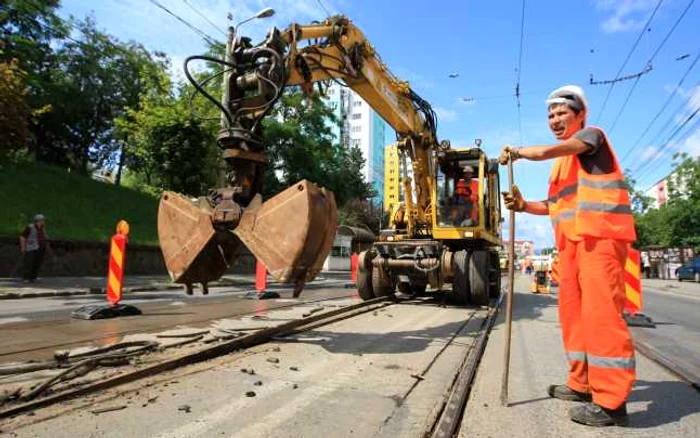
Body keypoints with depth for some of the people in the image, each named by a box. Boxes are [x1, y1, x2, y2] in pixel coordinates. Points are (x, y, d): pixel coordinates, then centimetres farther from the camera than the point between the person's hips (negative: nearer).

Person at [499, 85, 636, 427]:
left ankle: (612, 400, -10)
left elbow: (554, 149, -17)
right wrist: (523, 205, 10)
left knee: (601, 310, -14)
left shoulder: (593, 135, 3)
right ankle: (582, 383, 19)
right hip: (572, 239, 9)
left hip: (601, 235, -9)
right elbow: (556, 205, 26)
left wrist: (519, 152, -2)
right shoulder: (561, 163, 27)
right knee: (572, 310, 9)